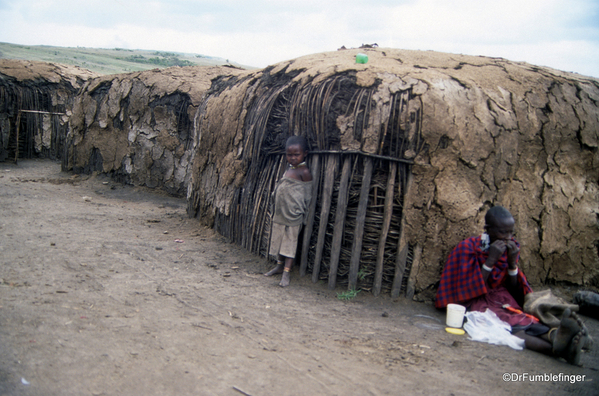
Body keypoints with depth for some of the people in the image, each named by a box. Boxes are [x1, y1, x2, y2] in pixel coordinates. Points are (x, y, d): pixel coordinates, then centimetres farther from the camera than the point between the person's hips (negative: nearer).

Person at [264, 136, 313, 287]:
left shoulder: (304, 172, -14)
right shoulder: (288, 169, 11)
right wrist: (275, 211, 17)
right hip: (280, 214, 8)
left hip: (293, 217, -8)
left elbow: (307, 196, -12)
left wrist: (302, 213, -11)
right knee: (278, 239, 16)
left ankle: (287, 272, 5)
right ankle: (280, 265, 30)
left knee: (290, 242, -2)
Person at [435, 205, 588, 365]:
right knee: (508, 324, -35)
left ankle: (555, 336, -61)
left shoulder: (511, 247, 9)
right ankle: (554, 347, -58)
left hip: (502, 299, 4)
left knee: (528, 321, -30)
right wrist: (490, 260, -18)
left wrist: (512, 263, -7)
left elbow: (513, 290, 11)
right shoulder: (468, 248, -5)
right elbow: (471, 289, -10)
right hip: (476, 301, -4)